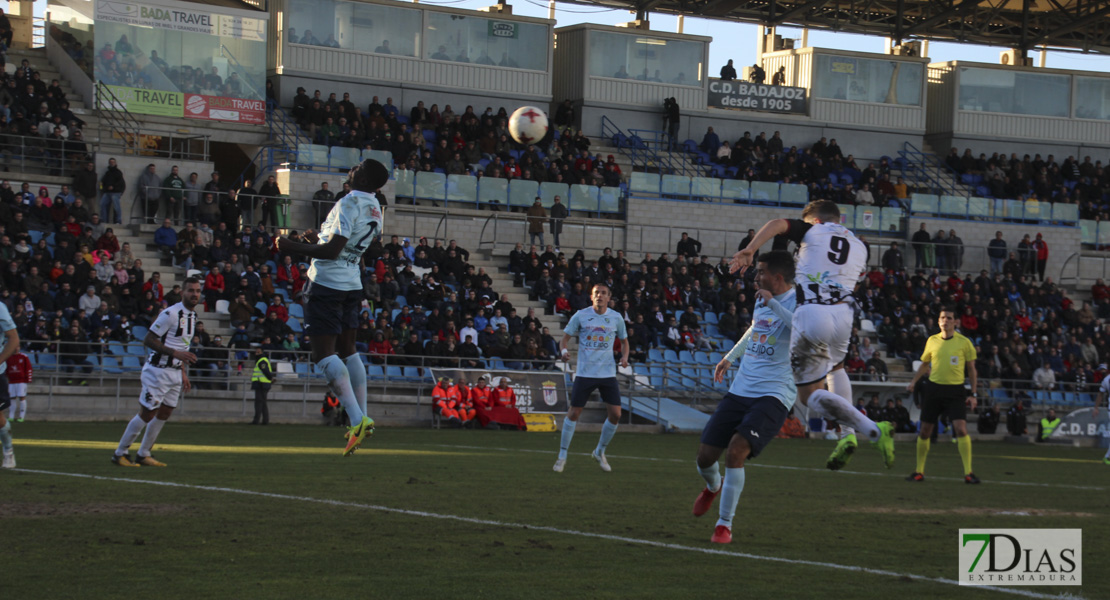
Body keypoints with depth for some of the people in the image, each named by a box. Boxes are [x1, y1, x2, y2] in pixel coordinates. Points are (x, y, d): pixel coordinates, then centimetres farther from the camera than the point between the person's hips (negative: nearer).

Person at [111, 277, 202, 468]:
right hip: (158, 371, -9)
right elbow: (148, 340, -18)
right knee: (147, 414, -6)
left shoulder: (192, 316, 12)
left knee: (164, 415, 10)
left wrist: (183, 374, 17)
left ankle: (143, 455, 20)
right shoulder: (170, 314, -17)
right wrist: (175, 353, -26)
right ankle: (120, 453, 6)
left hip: (175, 372, 9)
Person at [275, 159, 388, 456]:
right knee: (347, 350, 18)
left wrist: (294, 248, -16)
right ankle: (363, 416, 16)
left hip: (326, 284, -9)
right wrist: (319, 240, 31)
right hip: (352, 285, 9)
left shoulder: (349, 204, -19)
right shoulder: (375, 209, 9)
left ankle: (357, 419, -20)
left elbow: (332, 251, -23)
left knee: (324, 354, -9)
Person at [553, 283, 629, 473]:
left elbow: (624, 341, 16)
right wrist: (563, 350, -19)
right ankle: (562, 456, 10)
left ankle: (600, 452, 17)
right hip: (585, 372, -2)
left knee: (615, 414, -5)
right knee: (574, 413, -3)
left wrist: (624, 357, -4)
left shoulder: (616, 318, 3)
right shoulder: (581, 316, -3)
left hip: (608, 373, 2)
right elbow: (565, 337, 3)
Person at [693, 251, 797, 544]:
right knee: (705, 455, 4)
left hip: (773, 395, -7)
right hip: (740, 390, 7)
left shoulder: (797, 302, -11)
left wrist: (773, 303, -33)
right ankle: (713, 487, 42)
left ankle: (725, 524, -9)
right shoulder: (761, 300, 14)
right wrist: (729, 357, 43)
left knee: (736, 449, -24)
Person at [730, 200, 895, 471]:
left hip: (811, 313, -4)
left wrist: (749, 251, -13)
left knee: (809, 394, 3)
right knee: (835, 366, 35)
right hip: (843, 313, 5)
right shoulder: (859, 247, 25)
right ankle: (847, 434, 17)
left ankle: (873, 430, -11)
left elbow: (777, 224, -4)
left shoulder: (812, 231, 13)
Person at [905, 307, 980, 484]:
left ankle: (968, 472, -12)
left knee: (961, 428, -17)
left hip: (955, 390, -3)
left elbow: (972, 369, 5)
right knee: (925, 430, 4)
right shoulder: (932, 341, 6)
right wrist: (914, 382, 7)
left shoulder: (964, 342, -2)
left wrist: (973, 394, 0)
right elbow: (924, 364, 20)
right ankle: (919, 471, 17)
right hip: (933, 388, 3)